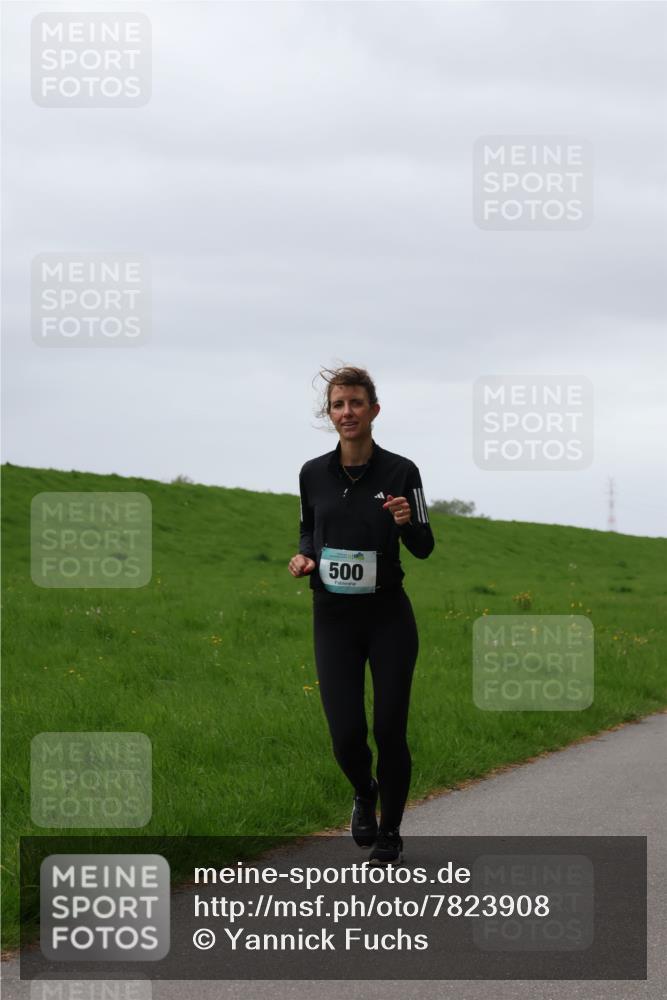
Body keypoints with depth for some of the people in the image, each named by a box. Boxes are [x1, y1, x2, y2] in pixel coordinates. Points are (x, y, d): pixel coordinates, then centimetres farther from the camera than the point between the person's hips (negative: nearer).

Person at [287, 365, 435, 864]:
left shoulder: (401, 472, -7)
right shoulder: (313, 473, 0)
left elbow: (424, 547, -2)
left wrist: (407, 521, -24)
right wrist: (303, 556, -5)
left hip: (389, 617, -2)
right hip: (333, 618, 2)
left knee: (390, 729, -1)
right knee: (346, 734, -6)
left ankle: (390, 833, 20)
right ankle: (364, 794, 29)